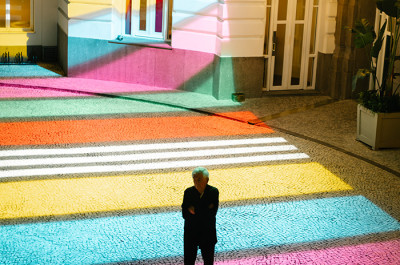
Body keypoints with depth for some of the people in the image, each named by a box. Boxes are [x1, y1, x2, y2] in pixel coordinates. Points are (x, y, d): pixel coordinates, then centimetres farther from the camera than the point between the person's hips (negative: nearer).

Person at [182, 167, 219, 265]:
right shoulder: (188, 192, -7)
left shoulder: (214, 192, -11)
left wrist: (195, 211, -18)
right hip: (190, 233, 1)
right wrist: (204, 210, -21)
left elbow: (212, 213, -20)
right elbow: (185, 214, -13)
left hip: (208, 234, -1)